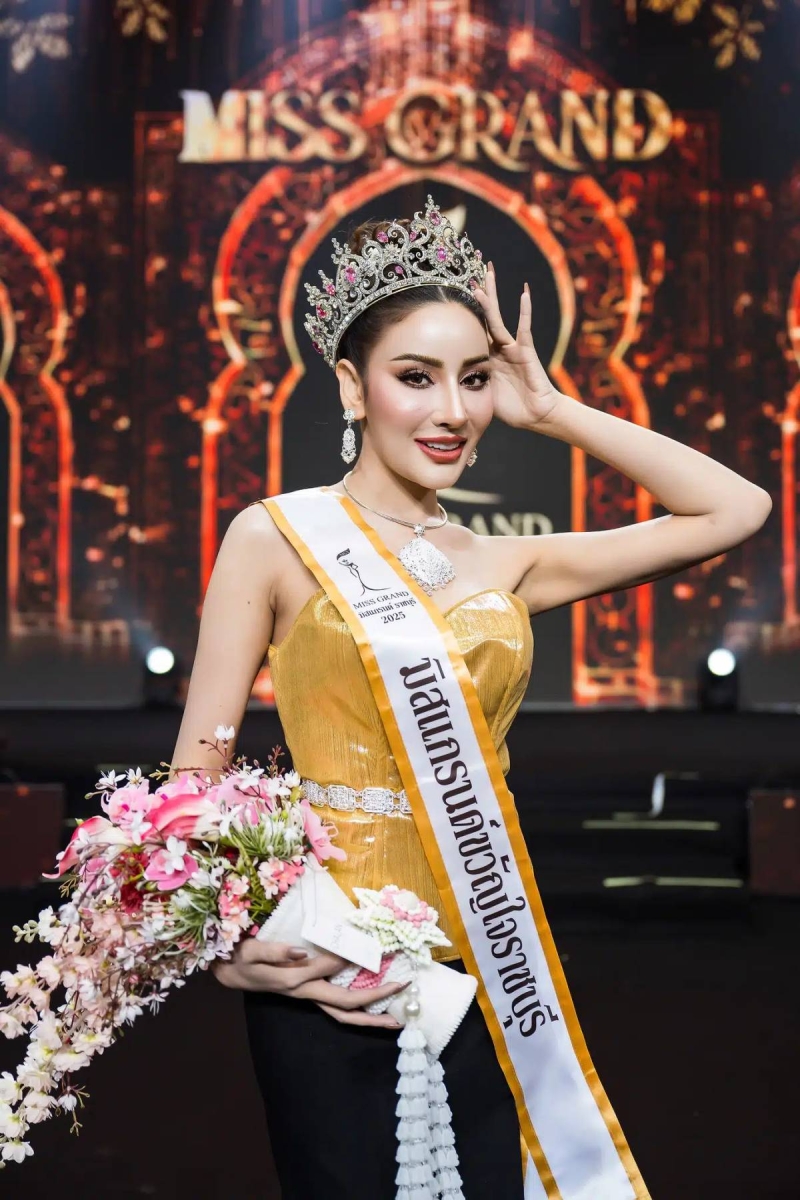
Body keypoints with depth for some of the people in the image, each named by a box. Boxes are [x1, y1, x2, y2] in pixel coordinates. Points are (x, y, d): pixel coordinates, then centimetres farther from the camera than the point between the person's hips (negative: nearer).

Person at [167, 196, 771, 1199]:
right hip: (327, 967, -4)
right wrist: (227, 944, -20)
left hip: (482, 956, 4)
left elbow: (735, 511, 9)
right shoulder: (277, 538, -2)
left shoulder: (505, 566, 9)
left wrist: (554, 413, 7)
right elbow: (199, 765, -4)